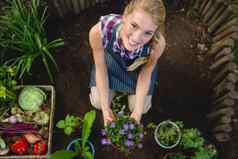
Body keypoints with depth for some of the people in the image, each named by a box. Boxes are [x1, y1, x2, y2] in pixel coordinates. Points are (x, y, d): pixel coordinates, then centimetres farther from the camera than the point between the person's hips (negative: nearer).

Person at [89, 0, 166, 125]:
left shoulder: (157, 43, -40)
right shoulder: (98, 32, -41)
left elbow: (145, 73, -19)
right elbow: (100, 68, -21)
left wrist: (138, 112, -21)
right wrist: (105, 108, -23)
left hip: (139, 65, 0)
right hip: (112, 60, 1)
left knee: (141, 108, 1)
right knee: (98, 102, 1)